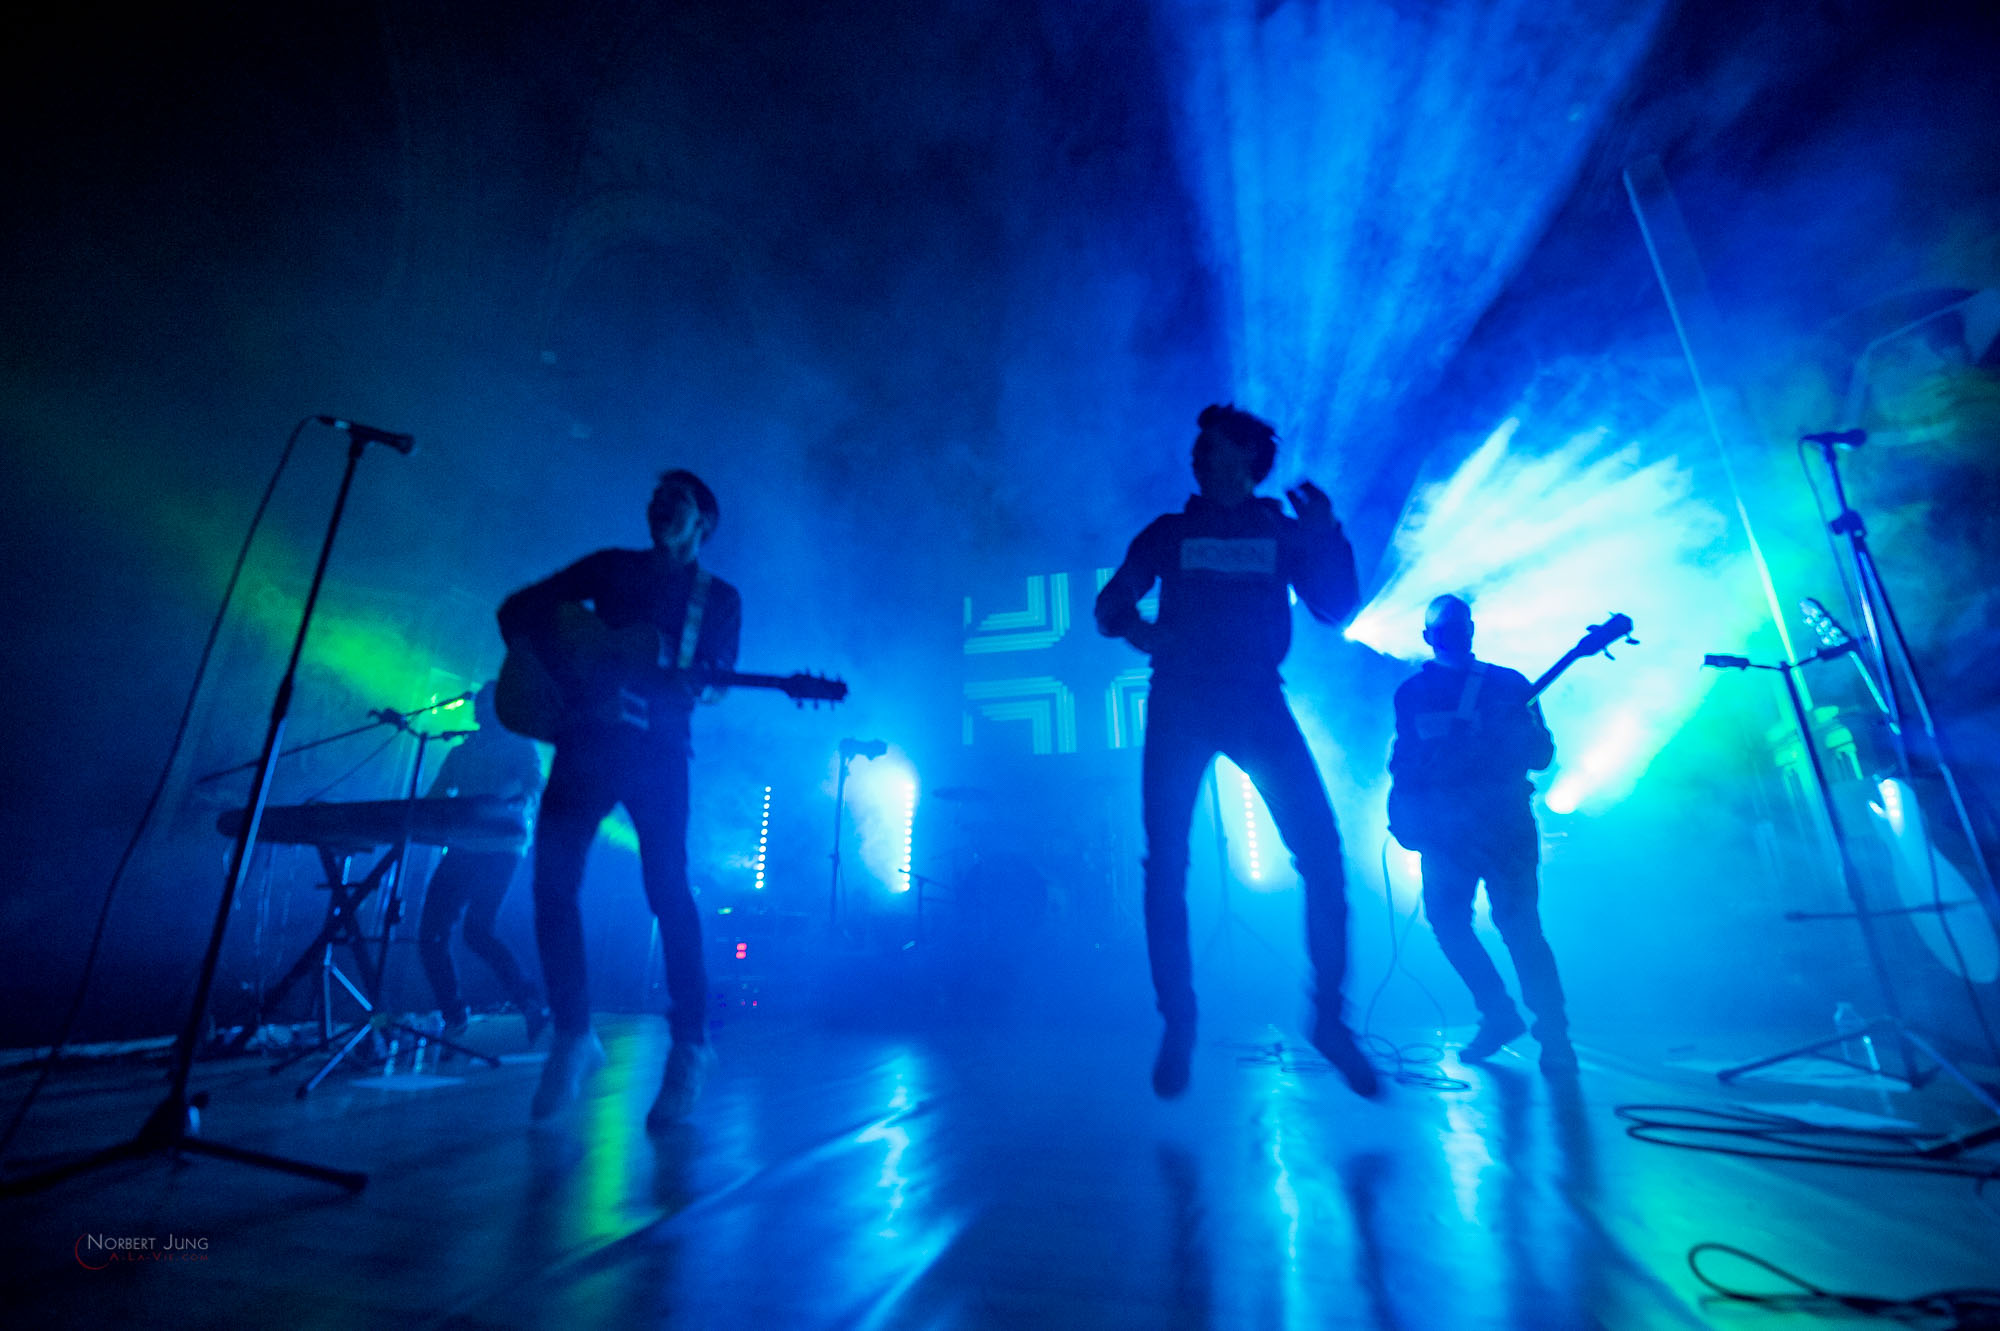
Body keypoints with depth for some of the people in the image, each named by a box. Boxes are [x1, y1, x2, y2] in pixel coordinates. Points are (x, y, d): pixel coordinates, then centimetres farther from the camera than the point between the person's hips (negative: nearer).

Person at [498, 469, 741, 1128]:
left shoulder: (719, 599, 12)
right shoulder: (612, 568, 15)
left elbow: (712, 682, 3)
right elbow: (518, 611, 8)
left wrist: (689, 686, -22)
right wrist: (578, 684, -7)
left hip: (658, 752, -2)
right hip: (586, 741, 3)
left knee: (668, 892, -12)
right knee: (552, 882, -6)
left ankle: (690, 1046, 2)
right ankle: (574, 1037, 12)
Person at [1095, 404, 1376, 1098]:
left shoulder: (1285, 530, 17)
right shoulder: (1168, 533, 16)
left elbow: (1338, 609, 6)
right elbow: (1109, 606, 8)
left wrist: (1327, 537, -7)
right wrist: (1136, 627, -14)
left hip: (1257, 701, 1)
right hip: (1179, 702, 0)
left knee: (1320, 851, -11)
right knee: (1166, 864, -6)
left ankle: (1330, 1015, 8)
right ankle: (1176, 1027, 9)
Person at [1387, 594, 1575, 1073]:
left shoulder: (1509, 684, 6)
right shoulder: (1412, 692, 12)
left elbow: (1541, 756, 2)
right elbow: (1402, 762, 13)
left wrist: (1521, 727, -19)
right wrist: (1403, 808, -3)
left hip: (1504, 822, -2)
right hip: (1444, 828, 3)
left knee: (1517, 922, -11)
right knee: (1446, 917, -3)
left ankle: (1554, 1035, 5)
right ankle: (1500, 1014, 17)